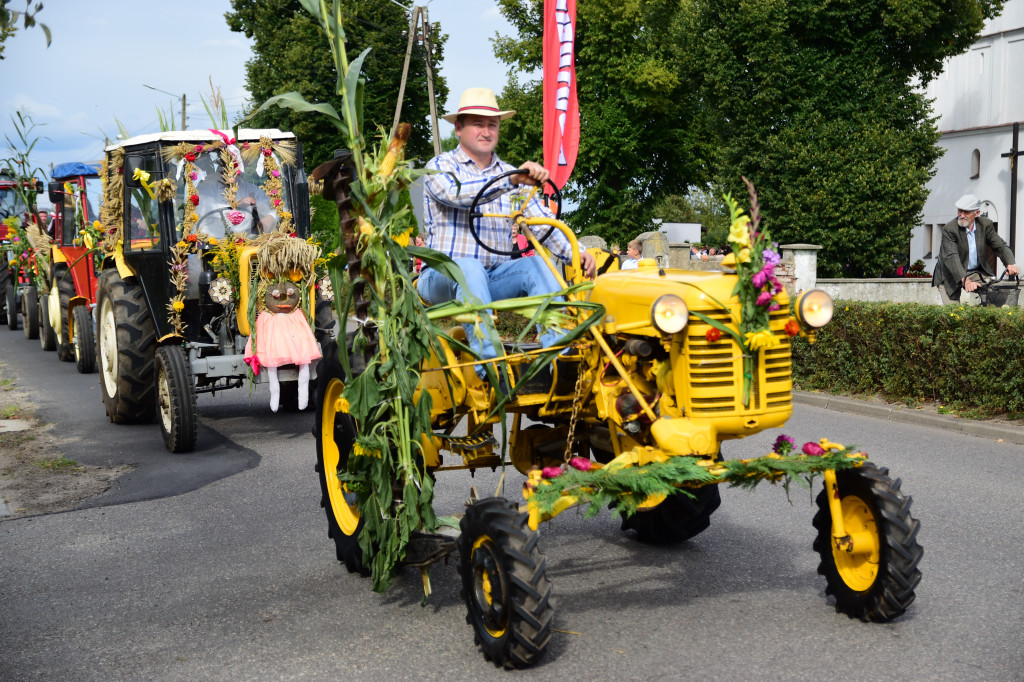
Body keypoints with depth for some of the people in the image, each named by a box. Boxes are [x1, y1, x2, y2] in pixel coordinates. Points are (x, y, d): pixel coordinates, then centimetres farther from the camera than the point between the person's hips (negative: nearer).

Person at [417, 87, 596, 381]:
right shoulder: (440, 167, 1)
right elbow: (456, 194, -24)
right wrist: (511, 180, -36)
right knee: (470, 267, -37)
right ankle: (489, 365, -49)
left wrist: (575, 253, -15)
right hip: (443, 277, -4)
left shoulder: (510, 174, 16)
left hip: (495, 278, 4)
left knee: (536, 264, -24)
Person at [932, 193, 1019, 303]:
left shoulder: (986, 225, -5)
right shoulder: (949, 229, -21)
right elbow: (951, 257, -32)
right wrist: (965, 280, -47)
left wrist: (1011, 264, -25)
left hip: (976, 272, 4)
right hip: (952, 275, -4)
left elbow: (1000, 246, -2)